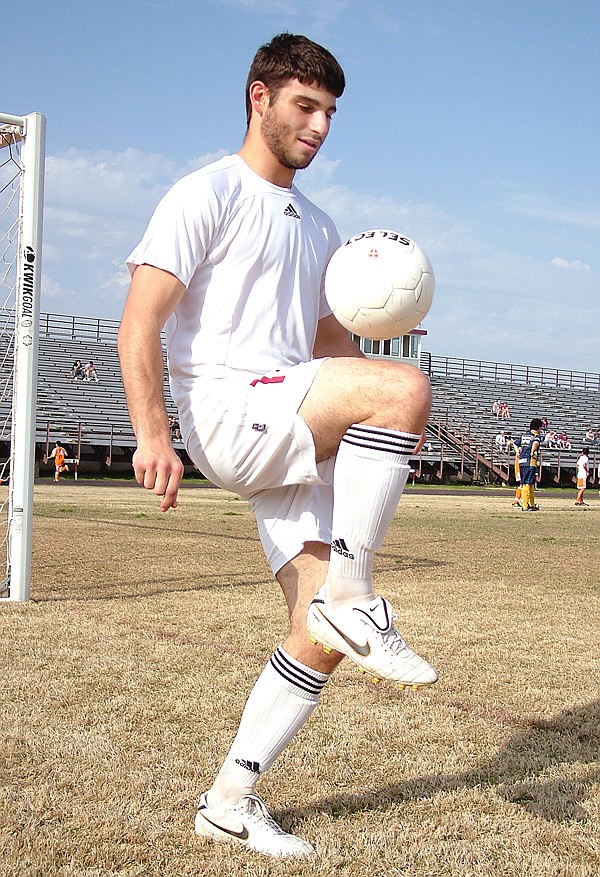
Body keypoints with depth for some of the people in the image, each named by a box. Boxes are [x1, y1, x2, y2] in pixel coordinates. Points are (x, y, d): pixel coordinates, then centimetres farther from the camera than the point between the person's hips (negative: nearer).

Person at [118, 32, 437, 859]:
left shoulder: (318, 227, 24)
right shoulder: (208, 194, 1)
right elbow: (140, 322, -9)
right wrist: (153, 432, -22)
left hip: (296, 444, 8)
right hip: (228, 411, -7)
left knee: (321, 640, -1)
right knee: (405, 387, -29)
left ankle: (229, 801, 13)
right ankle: (352, 600, -23)